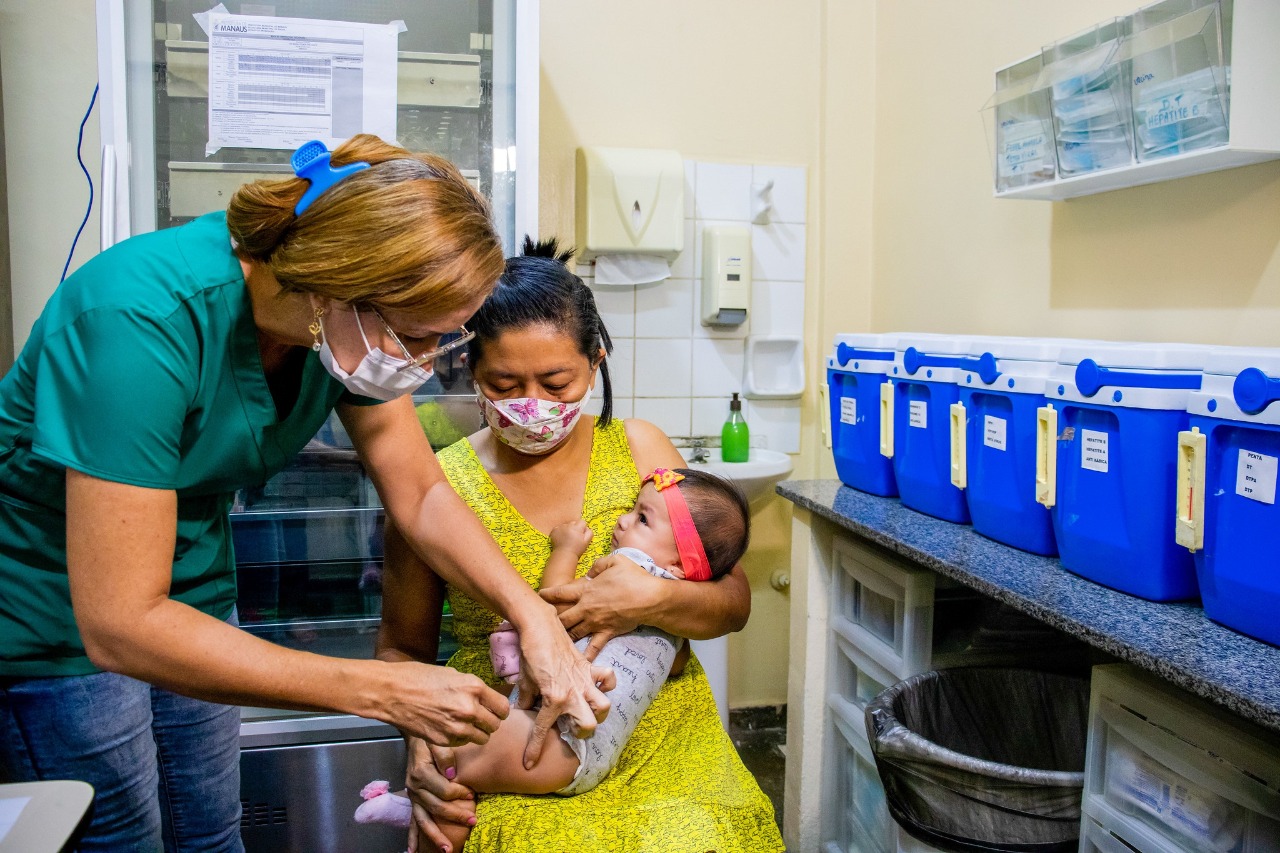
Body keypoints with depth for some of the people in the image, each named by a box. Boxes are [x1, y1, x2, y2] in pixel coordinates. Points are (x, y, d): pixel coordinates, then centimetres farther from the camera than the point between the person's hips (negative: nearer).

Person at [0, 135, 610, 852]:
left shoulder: (357, 321, -16)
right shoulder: (142, 319, -36)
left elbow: (422, 498, -8)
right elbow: (120, 624, -36)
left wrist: (533, 614, -24)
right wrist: (382, 691, -36)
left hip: (193, 586, 6)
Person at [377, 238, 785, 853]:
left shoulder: (637, 449, 2)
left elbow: (734, 603, 2)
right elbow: (401, 647, 9)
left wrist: (653, 602, -19)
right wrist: (420, 739, -10)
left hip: (657, 738, 2)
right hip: (510, 757, -1)